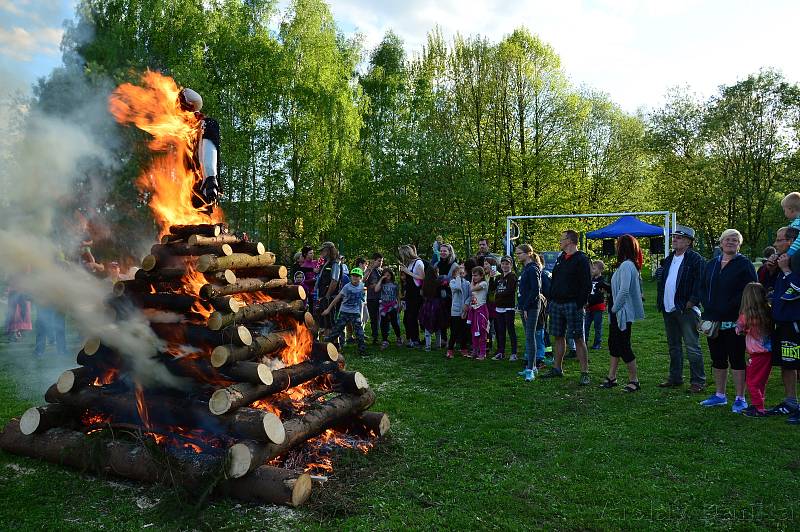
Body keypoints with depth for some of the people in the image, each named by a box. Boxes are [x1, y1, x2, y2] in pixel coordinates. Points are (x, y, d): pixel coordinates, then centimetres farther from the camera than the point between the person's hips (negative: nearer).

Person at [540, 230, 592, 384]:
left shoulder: (581, 259, -7)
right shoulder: (560, 258, 16)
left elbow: (587, 285, -12)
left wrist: (580, 304, -17)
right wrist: (550, 301, 13)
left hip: (572, 305, -7)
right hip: (556, 304, 7)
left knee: (578, 338, -5)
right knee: (558, 337, 13)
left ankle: (585, 373, -1)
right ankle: (557, 368, 23)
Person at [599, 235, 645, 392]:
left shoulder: (626, 265, -19)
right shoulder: (630, 265, 13)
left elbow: (624, 291, -26)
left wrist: (614, 308, -17)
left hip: (623, 313, -10)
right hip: (617, 313, 10)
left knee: (623, 346, -2)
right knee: (613, 344, 14)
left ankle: (634, 380, 9)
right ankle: (611, 378, 22)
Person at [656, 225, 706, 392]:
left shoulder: (695, 259, -8)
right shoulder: (669, 259, 16)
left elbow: (700, 284, -14)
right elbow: (662, 282, 20)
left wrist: (690, 303, -16)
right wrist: (660, 302, 11)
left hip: (686, 310, -8)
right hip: (669, 310, 8)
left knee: (692, 347, -4)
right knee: (673, 346, 16)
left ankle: (698, 381, 4)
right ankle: (675, 378, 26)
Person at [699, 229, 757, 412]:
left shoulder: (744, 264, -3)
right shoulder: (711, 265, 15)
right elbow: (704, 289, 18)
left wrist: (728, 308, -18)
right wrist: (708, 307, 1)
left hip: (734, 320, -6)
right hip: (713, 320, 6)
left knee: (737, 359, -1)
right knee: (717, 359, 13)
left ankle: (740, 399, 8)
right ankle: (720, 395, 25)